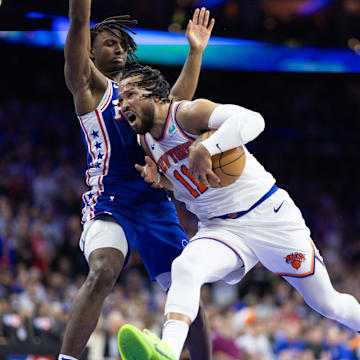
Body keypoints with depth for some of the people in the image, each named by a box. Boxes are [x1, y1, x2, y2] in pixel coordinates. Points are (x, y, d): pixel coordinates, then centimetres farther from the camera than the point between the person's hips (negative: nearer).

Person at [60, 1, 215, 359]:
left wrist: (195, 50, 39)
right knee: (103, 271, -33)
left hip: (155, 204, 7)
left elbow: (176, 102, 38)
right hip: (110, 201, -7)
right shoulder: (89, 84, 6)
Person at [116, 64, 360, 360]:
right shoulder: (148, 142, 7)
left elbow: (252, 120, -32)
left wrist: (205, 149, -40)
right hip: (219, 228, 4)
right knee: (184, 268, -30)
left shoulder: (189, 113, -15)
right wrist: (160, 180, 1)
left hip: (269, 216, -4)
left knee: (326, 303, 4)